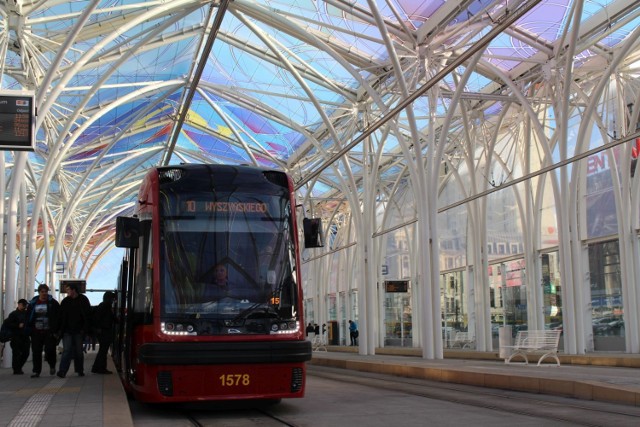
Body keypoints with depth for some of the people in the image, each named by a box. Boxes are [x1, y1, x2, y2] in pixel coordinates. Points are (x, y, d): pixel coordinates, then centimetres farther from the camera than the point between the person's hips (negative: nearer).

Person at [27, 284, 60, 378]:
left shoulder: (53, 303, 1)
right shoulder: (33, 303, 9)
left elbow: (58, 317, -2)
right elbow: (28, 317, 14)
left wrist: (55, 331, -8)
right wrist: (29, 329, 5)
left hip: (49, 331, -3)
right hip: (36, 332, 3)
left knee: (49, 349, -8)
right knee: (36, 352, 2)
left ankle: (52, 366, 18)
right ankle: (36, 371, 9)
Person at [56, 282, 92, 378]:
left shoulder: (83, 300, 1)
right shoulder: (65, 301, 7)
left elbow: (87, 316, 0)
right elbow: (61, 316, 8)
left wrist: (85, 329, -7)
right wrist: (61, 330, 0)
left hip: (79, 331, -1)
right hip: (67, 330, 1)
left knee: (79, 351, 6)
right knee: (66, 350, -9)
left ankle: (80, 370, 18)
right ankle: (62, 371, -14)